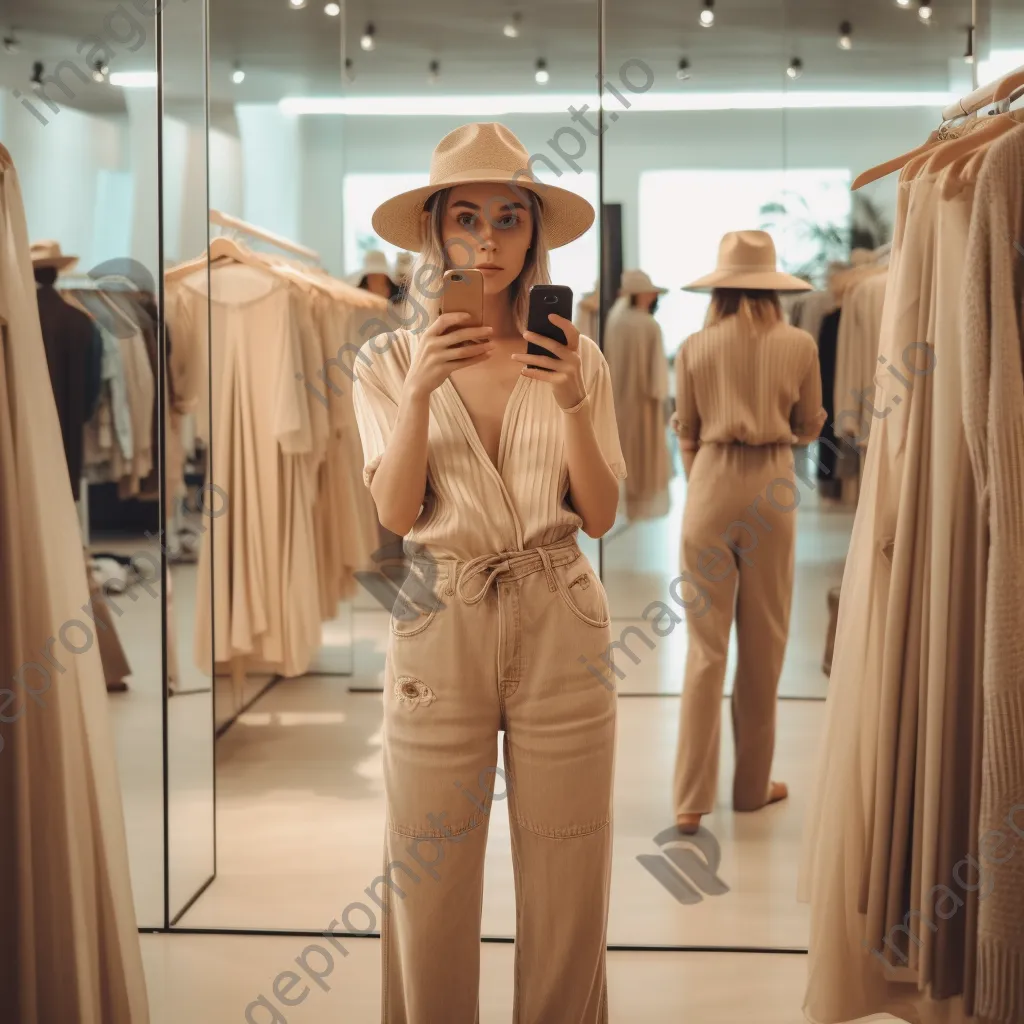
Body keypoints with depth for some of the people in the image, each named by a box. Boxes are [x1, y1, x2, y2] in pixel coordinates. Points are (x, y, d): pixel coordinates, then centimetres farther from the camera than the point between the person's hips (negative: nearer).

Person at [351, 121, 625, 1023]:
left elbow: (601, 516, 1)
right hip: (440, 627, 0)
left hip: (559, 626, 1)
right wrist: (420, 390, -18)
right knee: (430, 883, 5)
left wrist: (574, 402, -13)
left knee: (566, 884, 5)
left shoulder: (575, 358, 6)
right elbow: (396, 512, -6)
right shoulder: (392, 360, 5)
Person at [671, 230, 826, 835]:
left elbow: (687, 434, 6)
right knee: (763, 643, 12)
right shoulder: (798, 346, -2)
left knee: (706, 646, 3)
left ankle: (692, 801, 0)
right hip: (771, 489, 0)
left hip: (710, 488, 1)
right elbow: (809, 428, 9)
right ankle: (753, 785, 23)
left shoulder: (696, 348, 0)